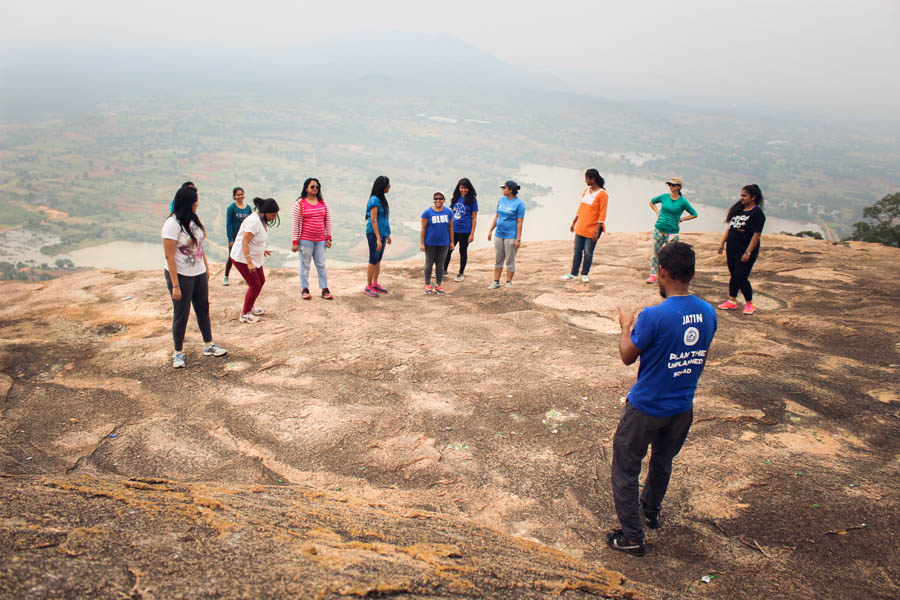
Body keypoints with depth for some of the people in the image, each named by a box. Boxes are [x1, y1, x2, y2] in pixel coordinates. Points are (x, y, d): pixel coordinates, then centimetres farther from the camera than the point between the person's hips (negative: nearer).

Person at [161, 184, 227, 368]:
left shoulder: (194, 220, 3)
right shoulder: (172, 224, -19)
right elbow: (169, 256, -20)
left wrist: (206, 268, 14)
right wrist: (175, 285, -20)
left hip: (199, 274, 7)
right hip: (181, 276, -7)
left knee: (203, 309, 16)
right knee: (181, 315, 3)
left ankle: (209, 346, 29)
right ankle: (178, 353, 18)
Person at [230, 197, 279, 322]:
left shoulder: (261, 220, 5)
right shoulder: (254, 221, -25)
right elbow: (245, 242, -28)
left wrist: (262, 250, 23)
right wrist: (249, 263, -31)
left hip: (254, 257, 10)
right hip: (243, 258, -10)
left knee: (261, 281, 18)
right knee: (255, 285, -7)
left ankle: (250, 307, 35)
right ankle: (245, 314, 6)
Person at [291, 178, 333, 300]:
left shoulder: (323, 203, 9)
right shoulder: (299, 203, -5)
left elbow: (328, 221, 12)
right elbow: (295, 224, -6)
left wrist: (328, 237, 7)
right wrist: (294, 242, -8)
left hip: (320, 240, 4)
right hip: (305, 240, -4)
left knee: (321, 264, 6)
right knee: (305, 265, 4)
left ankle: (325, 290, 10)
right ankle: (304, 290, 12)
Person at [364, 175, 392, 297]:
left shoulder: (382, 199, 12)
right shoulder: (374, 200, -15)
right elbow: (373, 220, -18)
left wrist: (388, 234, 19)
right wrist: (378, 238, -21)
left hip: (382, 233, 8)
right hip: (374, 233, -8)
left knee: (378, 260, 13)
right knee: (373, 260, -3)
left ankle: (375, 284, 22)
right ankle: (368, 287, 4)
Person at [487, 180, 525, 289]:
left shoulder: (519, 204, -9)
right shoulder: (501, 200, 9)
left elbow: (520, 223, -12)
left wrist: (518, 239, -15)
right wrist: (490, 231, 12)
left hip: (511, 236, -6)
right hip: (499, 235, 6)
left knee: (510, 261, 3)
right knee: (498, 260, 10)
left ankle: (508, 283, 14)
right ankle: (496, 282, 19)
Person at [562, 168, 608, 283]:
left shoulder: (602, 194, -13)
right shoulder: (586, 190, 9)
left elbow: (602, 214, -15)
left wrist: (597, 230, -19)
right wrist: (574, 223, 17)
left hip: (592, 228, -7)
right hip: (581, 227, 7)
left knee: (588, 252, 2)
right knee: (577, 250, 10)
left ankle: (584, 275, 16)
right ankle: (573, 274, 19)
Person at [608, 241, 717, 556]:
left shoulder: (654, 316, -26)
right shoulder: (708, 313, -6)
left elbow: (628, 356, -14)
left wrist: (626, 325, 4)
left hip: (646, 407, -6)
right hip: (683, 407, 7)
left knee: (625, 470, 10)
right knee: (662, 462, 28)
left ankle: (632, 537, 15)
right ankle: (651, 511, 49)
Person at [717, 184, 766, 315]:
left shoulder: (757, 213, -12)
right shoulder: (738, 209, 11)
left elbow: (756, 235, -16)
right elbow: (730, 227, 17)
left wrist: (748, 252, -20)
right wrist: (722, 242, 11)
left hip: (745, 252, -7)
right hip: (732, 250, 7)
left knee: (741, 278, -5)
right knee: (734, 276, 13)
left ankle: (749, 304, 11)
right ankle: (732, 301, 23)